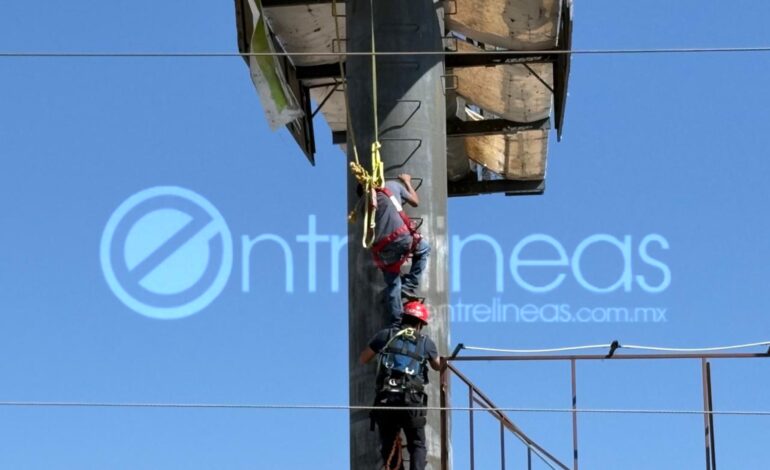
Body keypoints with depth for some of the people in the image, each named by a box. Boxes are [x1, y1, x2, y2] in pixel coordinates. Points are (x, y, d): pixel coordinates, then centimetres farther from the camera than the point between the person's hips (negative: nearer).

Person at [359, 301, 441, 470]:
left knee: (387, 446, 13)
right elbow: (438, 366, 26)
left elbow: (362, 360, 16)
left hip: (385, 399, 1)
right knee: (417, 446, 7)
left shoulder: (386, 335, 8)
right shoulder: (426, 342, 8)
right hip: (411, 401, -1)